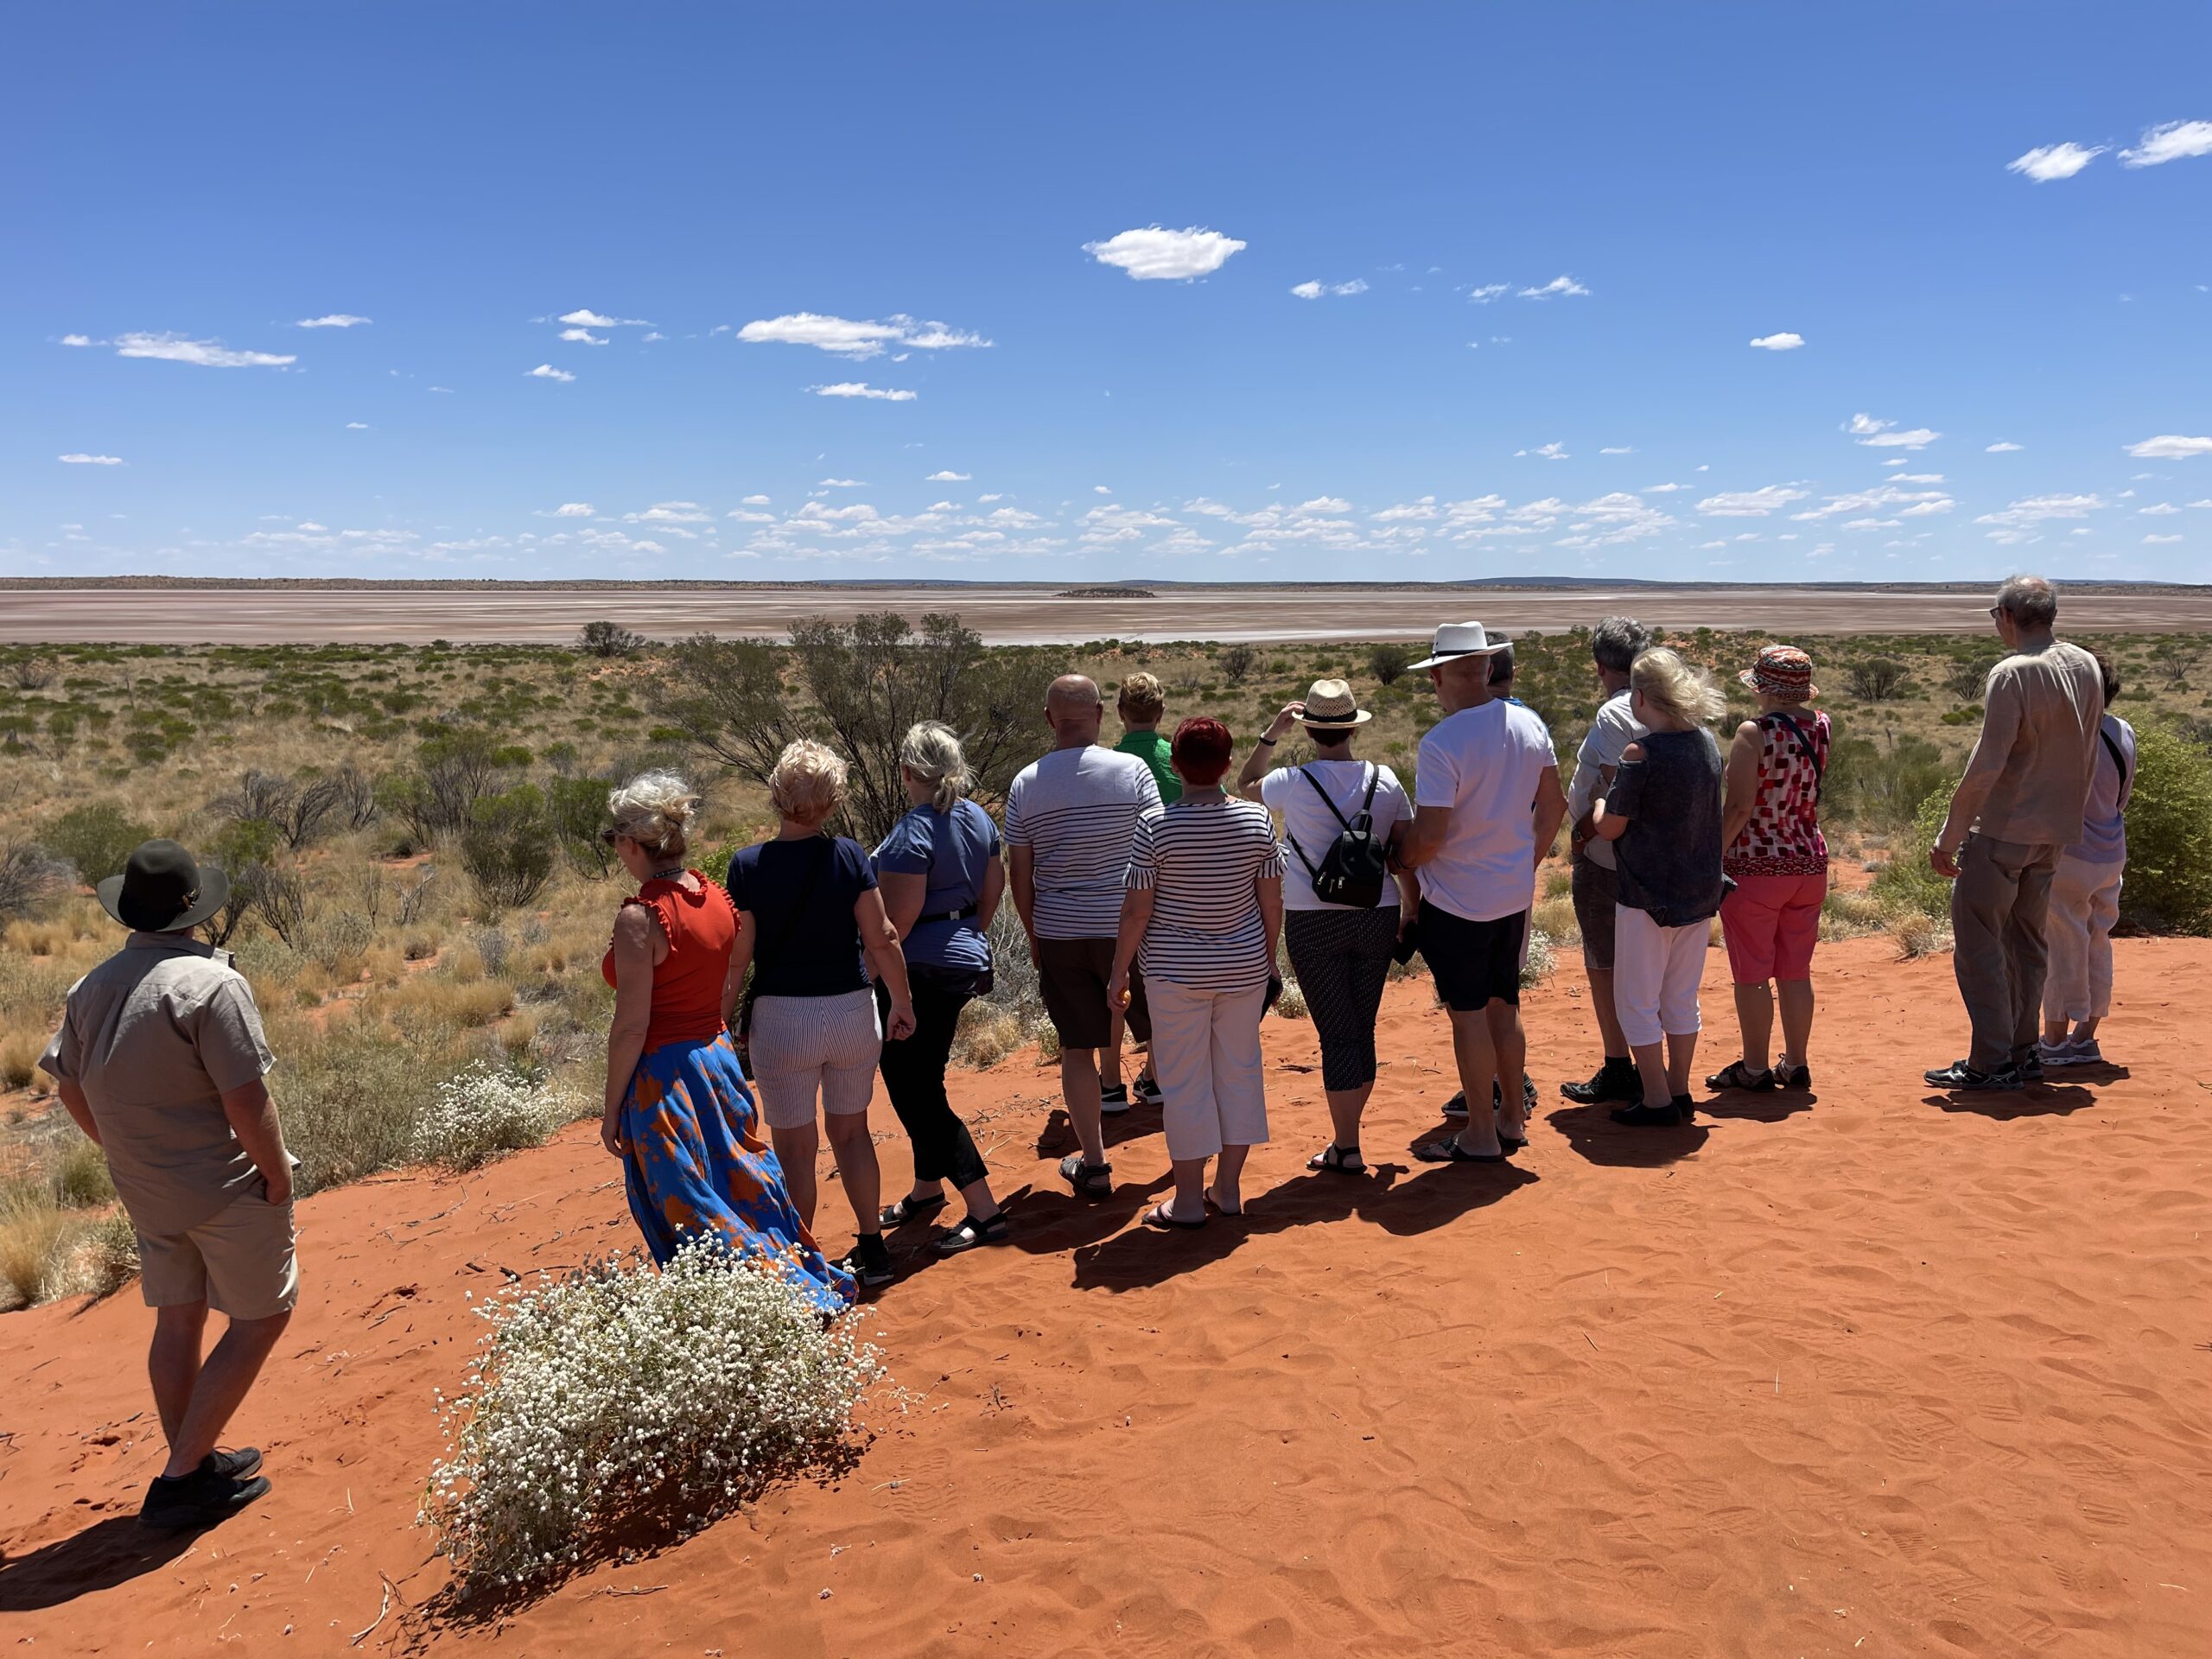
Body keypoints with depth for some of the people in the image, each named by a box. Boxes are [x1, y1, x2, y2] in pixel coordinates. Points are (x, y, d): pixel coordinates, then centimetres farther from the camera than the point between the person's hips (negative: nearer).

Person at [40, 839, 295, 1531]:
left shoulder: (92, 986, 3)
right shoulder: (210, 982, -22)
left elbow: (71, 1089, 11)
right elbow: (246, 1100, -24)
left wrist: (129, 1155, 21)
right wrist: (279, 1176, -11)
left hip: (145, 1191, 8)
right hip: (226, 1188, -7)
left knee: (177, 1320, 18)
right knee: (261, 1315, 7)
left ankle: (194, 1462, 31)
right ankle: (181, 1479, 8)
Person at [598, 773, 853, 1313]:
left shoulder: (639, 917, -20)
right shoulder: (717, 898, 1)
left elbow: (631, 1026, -18)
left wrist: (611, 1109, -9)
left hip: (663, 1076, -8)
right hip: (719, 1058, 8)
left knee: (692, 1207, 5)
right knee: (742, 1183, 21)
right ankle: (811, 1285, 31)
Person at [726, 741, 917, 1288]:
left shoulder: (749, 865, -10)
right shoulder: (850, 855, -7)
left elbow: (737, 957, -8)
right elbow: (881, 940, -5)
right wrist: (902, 1003, 7)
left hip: (781, 1019, -2)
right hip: (852, 1013, 2)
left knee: (794, 1145, 10)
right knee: (851, 1130, 19)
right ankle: (872, 1249, 25)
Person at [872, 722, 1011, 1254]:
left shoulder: (912, 833, -20)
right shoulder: (978, 819, 5)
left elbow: (898, 918, -22)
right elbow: (993, 889, 12)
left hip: (918, 971, -9)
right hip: (962, 963, 9)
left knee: (915, 1092, 0)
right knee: (923, 1082, 22)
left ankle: (984, 1211, 1)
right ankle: (926, 1189, 37)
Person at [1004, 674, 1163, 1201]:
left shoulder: (1025, 784, -1)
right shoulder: (1132, 770, -7)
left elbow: (1018, 872, 2)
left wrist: (1033, 934, 14)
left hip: (1058, 934, 1)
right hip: (1127, 929, -1)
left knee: (1077, 1047, 9)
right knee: (1164, 1035, 15)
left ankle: (1092, 1163, 15)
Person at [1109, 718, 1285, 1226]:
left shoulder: (1155, 826, -14)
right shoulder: (1257, 819, -4)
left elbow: (1136, 909, -11)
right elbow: (1272, 903, 1)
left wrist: (1119, 970, 0)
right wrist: (1268, 958, 16)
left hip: (1176, 973, -3)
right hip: (1244, 968, 3)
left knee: (1184, 1080, 5)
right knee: (1239, 1071, 14)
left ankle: (1188, 1200, 14)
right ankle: (1228, 1189, 24)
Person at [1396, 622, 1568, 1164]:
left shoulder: (1441, 743, -22)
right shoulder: (1530, 725, 0)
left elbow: (1428, 837, -23)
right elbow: (1554, 804, 9)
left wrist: (1397, 859, -2)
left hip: (1457, 902, -7)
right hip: (1515, 895, 7)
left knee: (1469, 1015, 4)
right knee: (1504, 1006, 18)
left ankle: (1480, 1135, 14)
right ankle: (1513, 1119, 30)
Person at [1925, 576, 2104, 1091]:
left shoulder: (2012, 674, -17)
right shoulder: (2087, 668, 7)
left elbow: (1986, 765, -20)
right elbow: (2087, 754, 15)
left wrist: (1948, 836, -15)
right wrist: (2072, 815, 24)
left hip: (2002, 830, -8)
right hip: (2055, 833, 8)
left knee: (1978, 944, -2)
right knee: (2027, 942, 16)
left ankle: (1991, 1063, -1)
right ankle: (2023, 1053, 22)